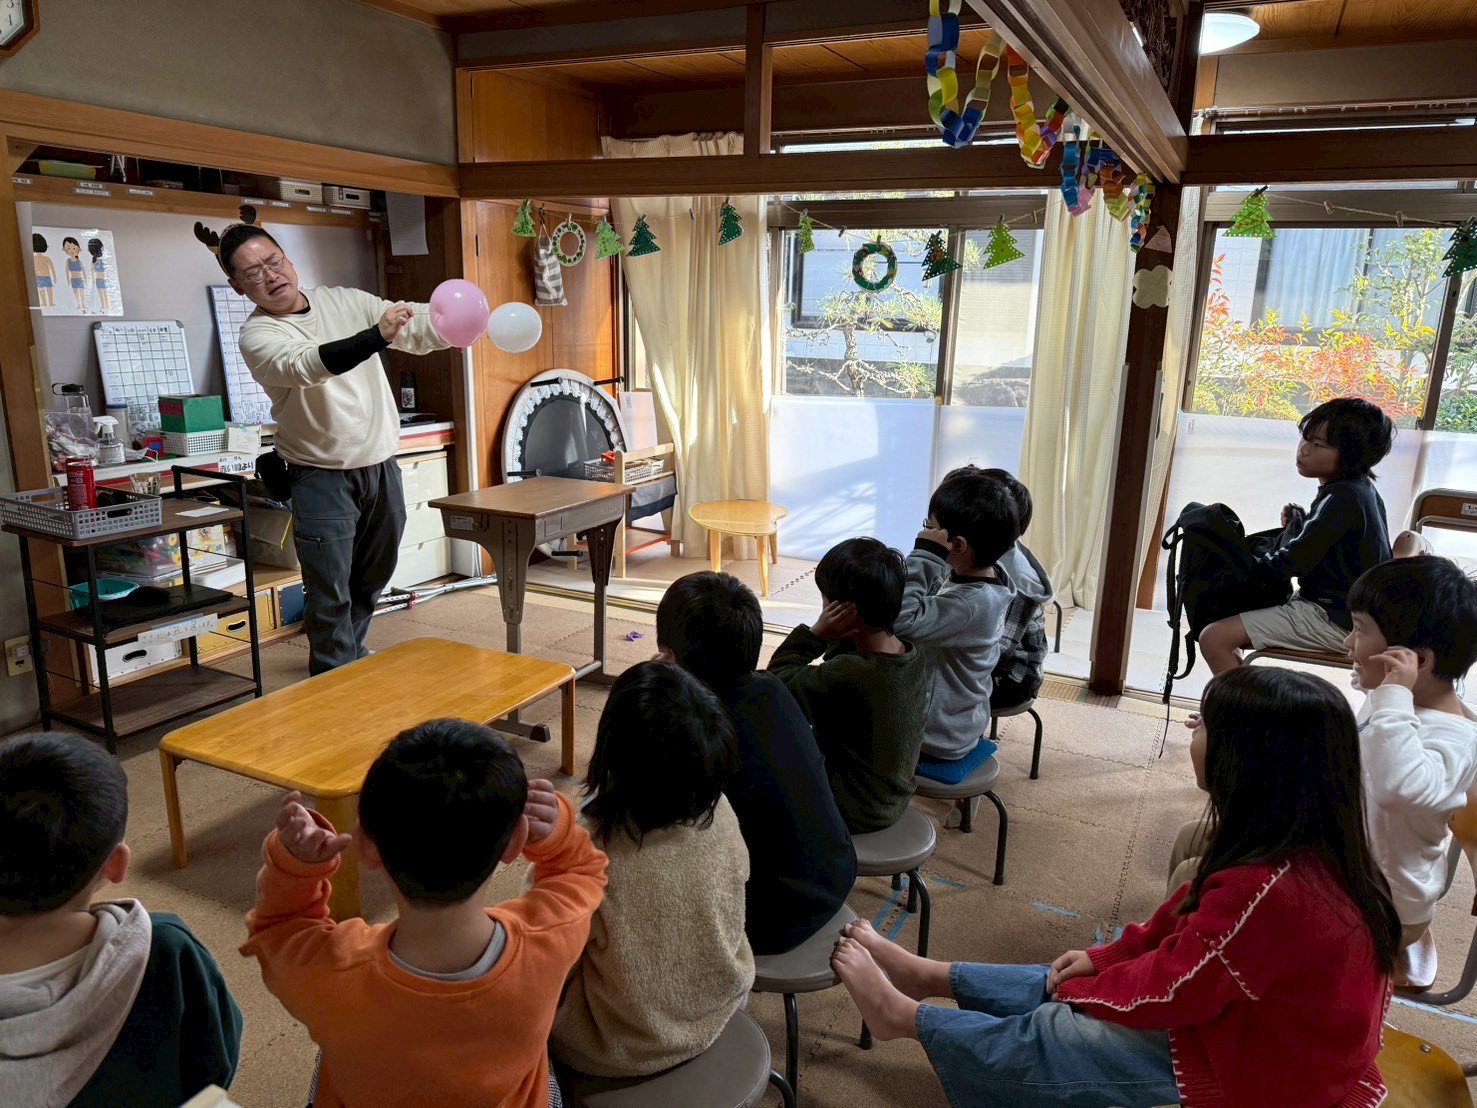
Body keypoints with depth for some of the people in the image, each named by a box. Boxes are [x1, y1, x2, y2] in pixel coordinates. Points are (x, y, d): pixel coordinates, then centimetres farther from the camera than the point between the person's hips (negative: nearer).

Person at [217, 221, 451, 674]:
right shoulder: (257, 334, -9)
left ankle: (350, 653, 43)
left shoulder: (345, 301, 5)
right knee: (330, 597, -1)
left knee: (372, 581, 21)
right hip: (323, 478, -5)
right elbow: (307, 365, -29)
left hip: (382, 466, 5)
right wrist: (377, 336, -42)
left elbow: (416, 328, -3)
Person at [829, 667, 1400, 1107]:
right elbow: (1184, 917, 4)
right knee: (1073, 990, 13)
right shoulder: (1310, 845, -8)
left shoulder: (1266, 888, -37)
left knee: (1043, 1036, 1)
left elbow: (1166, 989, -23)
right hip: (1262, 1017, 8)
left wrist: (1082, 987, -5)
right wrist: (1105, 958, 5)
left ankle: (906, 1015, 21)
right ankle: (931, 977, 28)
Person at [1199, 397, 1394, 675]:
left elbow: (1290, 563, -21)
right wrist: (1298, 522, 4)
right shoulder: (1360, 490, 9)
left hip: (1334, 621, -10)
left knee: (1215, 638, -21)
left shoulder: (1342, 499, -21)